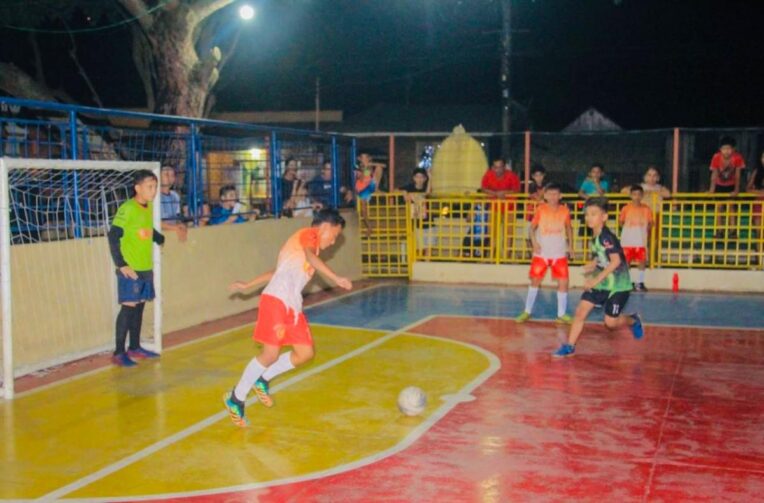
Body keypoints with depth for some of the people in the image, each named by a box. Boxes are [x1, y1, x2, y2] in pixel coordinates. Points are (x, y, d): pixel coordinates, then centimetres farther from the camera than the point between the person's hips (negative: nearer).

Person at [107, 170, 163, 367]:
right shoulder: (127, 209, -14)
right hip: (130, 269, -7)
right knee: (128, 307, -6)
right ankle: (118, 353, 1)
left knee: (139, 306, 13)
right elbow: (113, 237, -15)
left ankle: (135, 348, 24)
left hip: (146, 268, 7)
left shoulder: (149, 208, 9)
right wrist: (121, 265, -17)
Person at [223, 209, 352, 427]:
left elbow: (278, 271, 29)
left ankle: (262, 380, 20)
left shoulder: (309, 243, 27)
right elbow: (311, 258, -23)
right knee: (271, 354, -10)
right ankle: (235, 398, 5)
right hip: (277, 300, -9)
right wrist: (336, 279, -29)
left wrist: (248, 285, 31)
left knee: (305, 352, 4)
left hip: (292, 304, 9)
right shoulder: (309, 234, 0)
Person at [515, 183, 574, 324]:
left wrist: (570, 245, 6)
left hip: (560, 253, 1)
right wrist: (534, 242, -17)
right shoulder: (541, 209, -8)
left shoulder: (565, 210, -3)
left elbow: (569, 228, 13)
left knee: (563, 282, -2)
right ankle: (527, 312, 16)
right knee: (535, 280, 4)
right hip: (541, 252, -1)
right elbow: (532, 227, -2)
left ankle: (562, 314, 11)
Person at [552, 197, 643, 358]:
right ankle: (569, 347, 3)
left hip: (617, 285, -7)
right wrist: (593, 265, 3)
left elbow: (616, 260, -32)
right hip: (600, 284, 8)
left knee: (610, 322, -4)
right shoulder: (595, 237, 4)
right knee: (580, 311, -4)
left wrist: (597, 279, -31)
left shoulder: (606, 237, -22)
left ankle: (633, 320, 27)